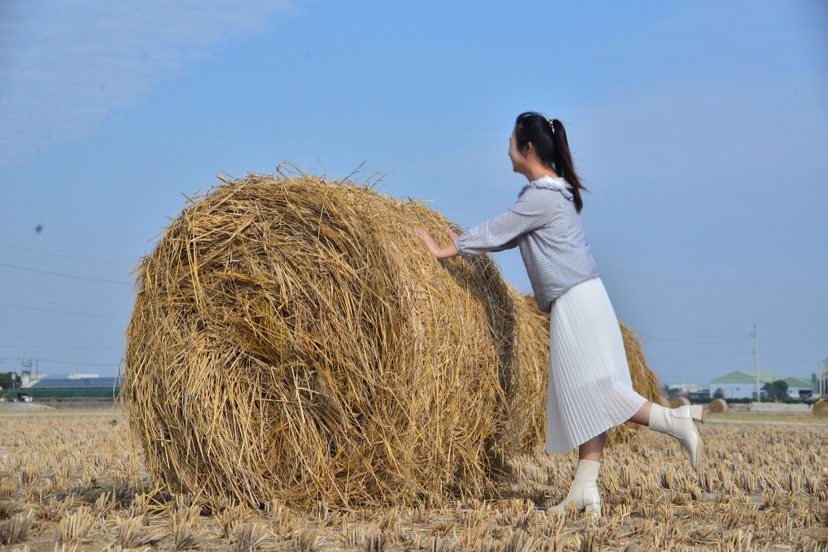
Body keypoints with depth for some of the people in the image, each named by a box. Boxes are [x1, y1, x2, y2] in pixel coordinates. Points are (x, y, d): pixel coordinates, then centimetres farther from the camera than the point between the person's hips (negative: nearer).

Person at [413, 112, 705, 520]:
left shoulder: (541, 197, -14)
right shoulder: (554, 190, 16)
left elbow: (497, 231, -7)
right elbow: (508, 234, 25)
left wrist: (447, 251, 4)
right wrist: (465, 243, 25)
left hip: (576, 301, -10)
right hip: (576, 302, 10)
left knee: (591, 394, -10)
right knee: (585, 399, 4)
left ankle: (675, 420, -10)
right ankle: (585, 489, 2)